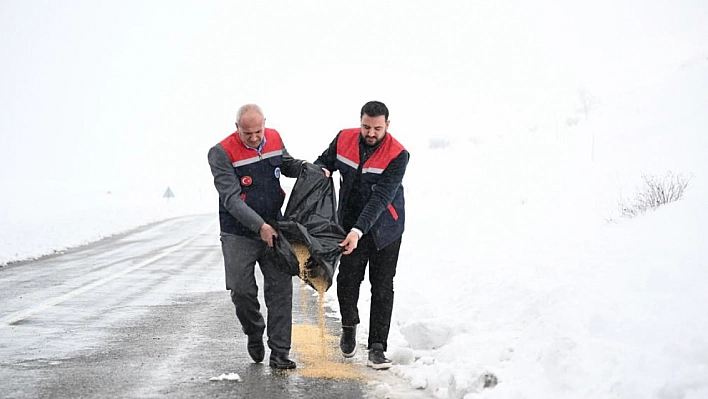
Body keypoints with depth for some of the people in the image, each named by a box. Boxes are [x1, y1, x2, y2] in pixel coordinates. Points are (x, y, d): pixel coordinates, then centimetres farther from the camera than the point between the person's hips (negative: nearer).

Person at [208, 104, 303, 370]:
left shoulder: (274, 139, 1)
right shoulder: (221, 153, -15)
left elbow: (287, 165, 21)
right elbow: (230, 199, -19)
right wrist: (260, 226, -26)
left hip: (273, 229, 3)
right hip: (238, 235, -3)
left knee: (281, 288, -3)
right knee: (242, 290, 0)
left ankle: (279, 354, 1)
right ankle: (254, 333, 30)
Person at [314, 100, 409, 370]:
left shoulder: (397, 155, -20)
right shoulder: (344, 139, -8)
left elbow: (381, 198, -27)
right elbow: (325, 161, 10)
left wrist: (359, 231, -35)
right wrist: (321, 170, -16)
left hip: (385, 228, -3)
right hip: (350, 224, 3)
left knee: (382, 287, -1)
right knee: (347, 279, 1)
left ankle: (377, 347, 6)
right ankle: (349, 326, 29)